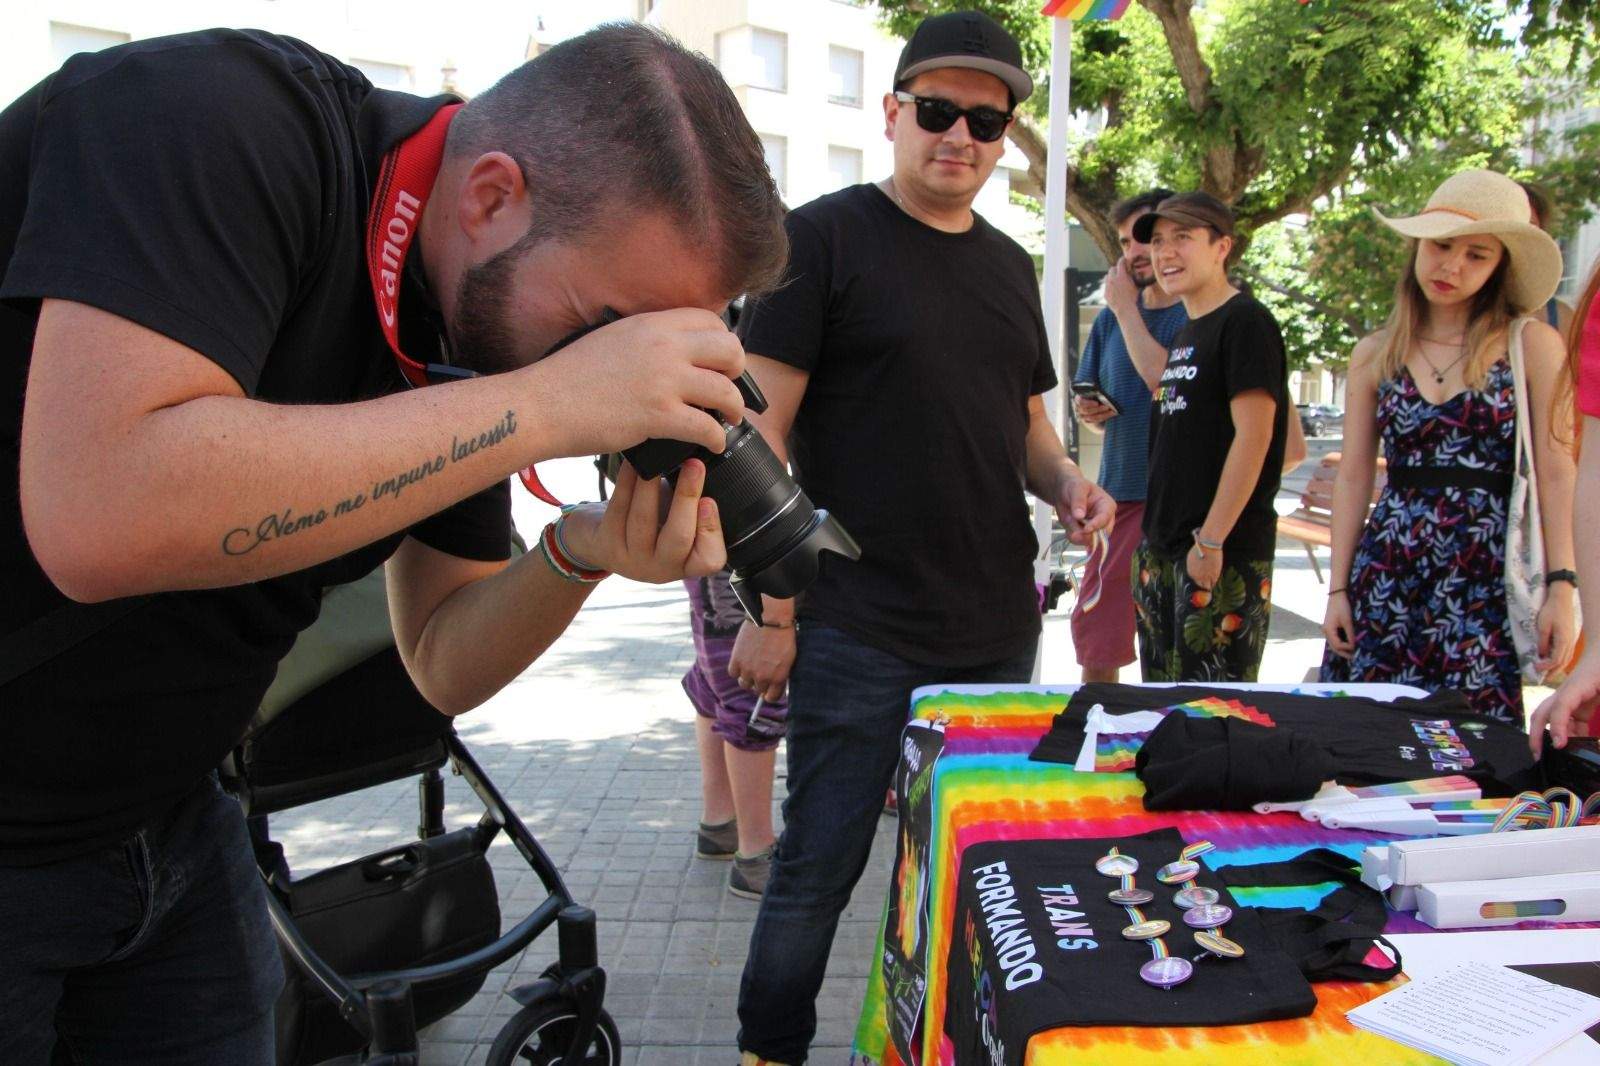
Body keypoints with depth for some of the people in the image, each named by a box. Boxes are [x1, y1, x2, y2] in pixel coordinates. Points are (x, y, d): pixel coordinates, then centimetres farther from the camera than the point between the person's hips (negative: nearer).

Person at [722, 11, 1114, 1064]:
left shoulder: (1009, 264, 13)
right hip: (859, 631, -6)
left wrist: (1064, 481, -1)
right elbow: (758, 432, -10)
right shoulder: (824, 237, -6)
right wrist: (768, 611, -14)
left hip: (999, 625, 6)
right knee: (819, 864, 4)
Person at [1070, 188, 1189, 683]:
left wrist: (1126, 309, -11)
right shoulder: (1111, 317, 13)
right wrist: (1087, 411, -2)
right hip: (1120, 494, 6)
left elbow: (1166, 382, -21)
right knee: (1095, 631, 10)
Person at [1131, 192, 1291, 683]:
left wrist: (1211, 540, -19)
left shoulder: (1245, 321, -9)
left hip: (1224, 554, -9)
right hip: (1163, 549, 9)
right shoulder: (1187, 332, 17)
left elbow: (1253, 435, -17)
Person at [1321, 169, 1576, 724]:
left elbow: (1556, 473, -3)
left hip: (1488, 577, -2)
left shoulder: (1531, 344, 1)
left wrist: (1561, 586, -10)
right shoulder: (1374, 355, 8)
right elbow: (1353, 477, 9)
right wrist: (1338, 588, 6)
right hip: (1387, 575, 2)